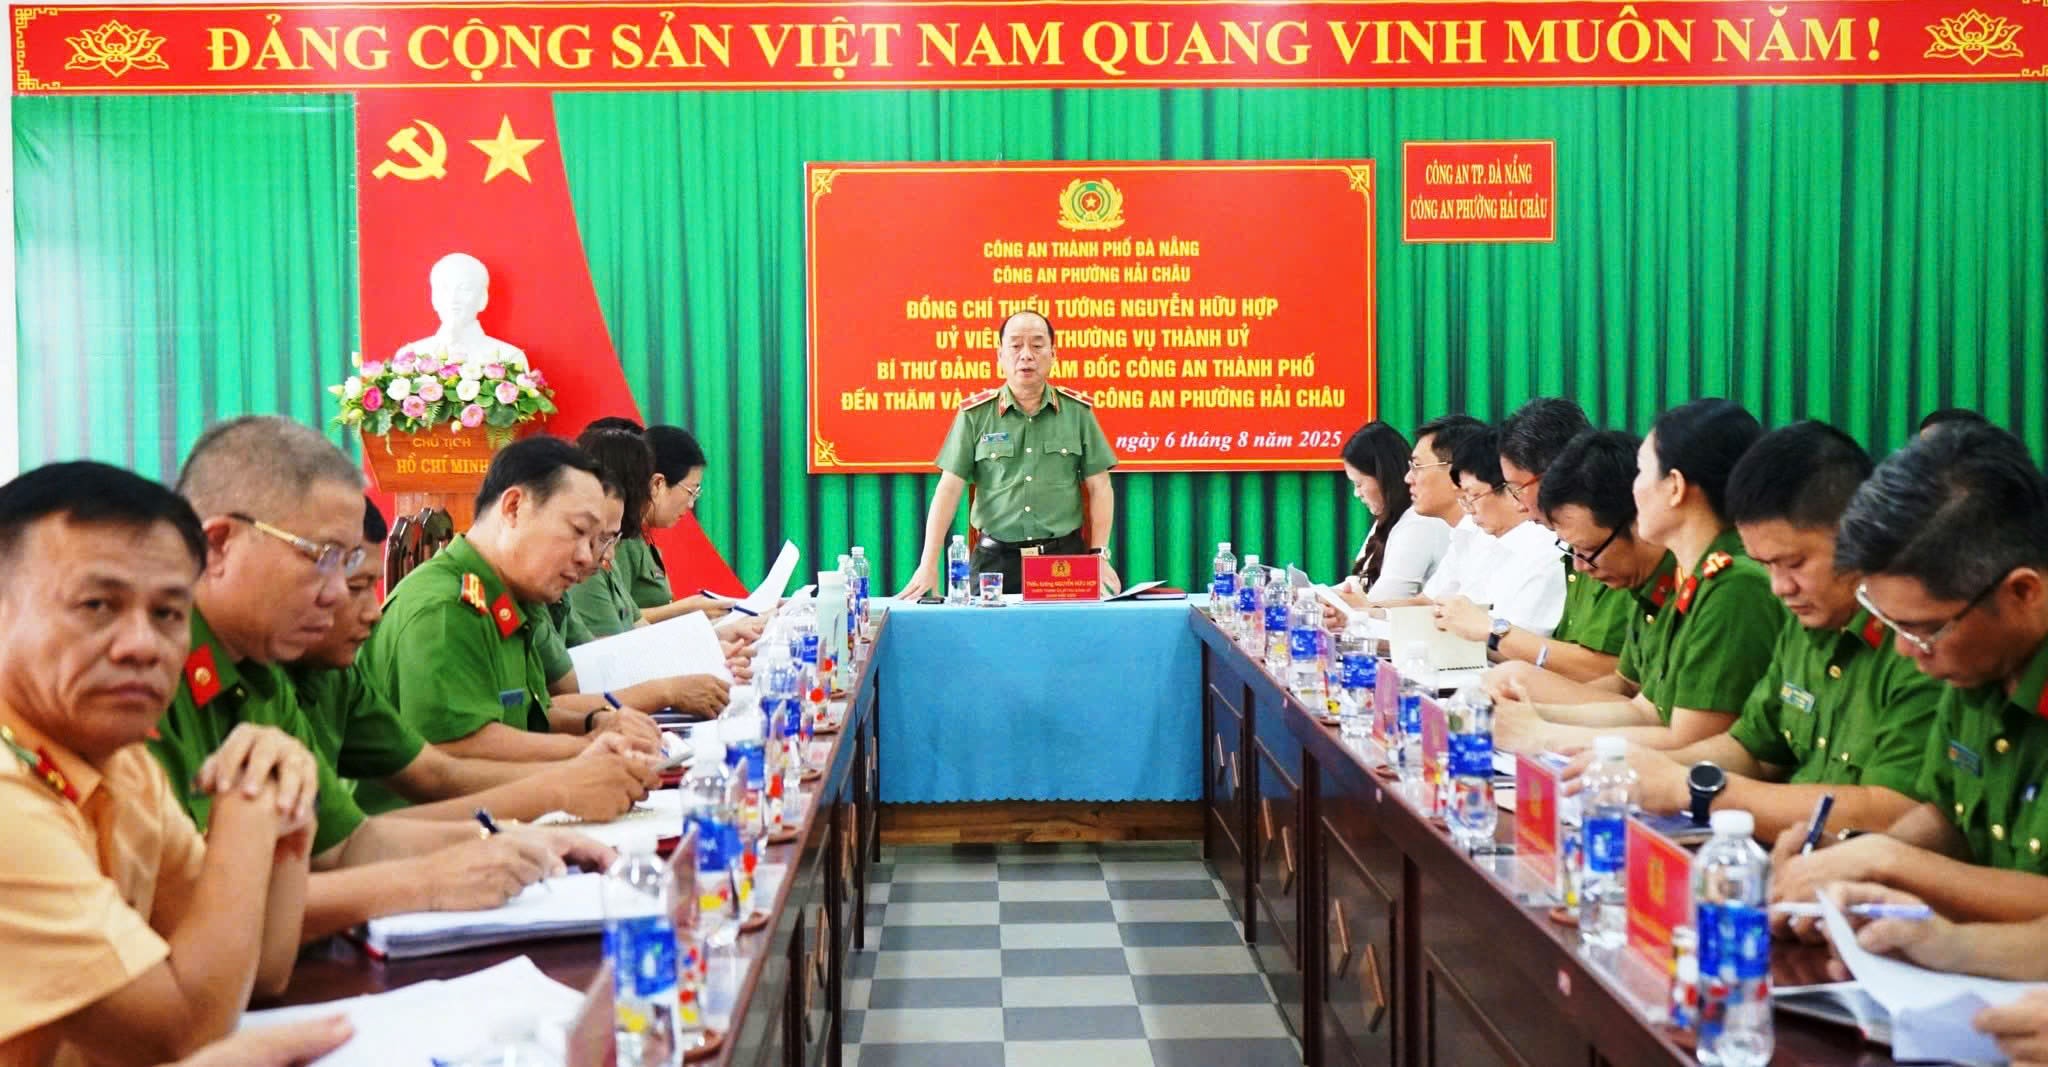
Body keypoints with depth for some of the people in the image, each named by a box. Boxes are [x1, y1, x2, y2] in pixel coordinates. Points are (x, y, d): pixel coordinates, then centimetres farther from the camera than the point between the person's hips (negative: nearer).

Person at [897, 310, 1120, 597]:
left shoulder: (1077, 410, 3)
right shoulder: (975, 414, 0)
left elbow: (1099, 488, 5)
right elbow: (949, 489, -2)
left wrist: (1099, 555, -5)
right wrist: (928, 565, -9)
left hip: (1064, 555, 1)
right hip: (996, 559, -1)